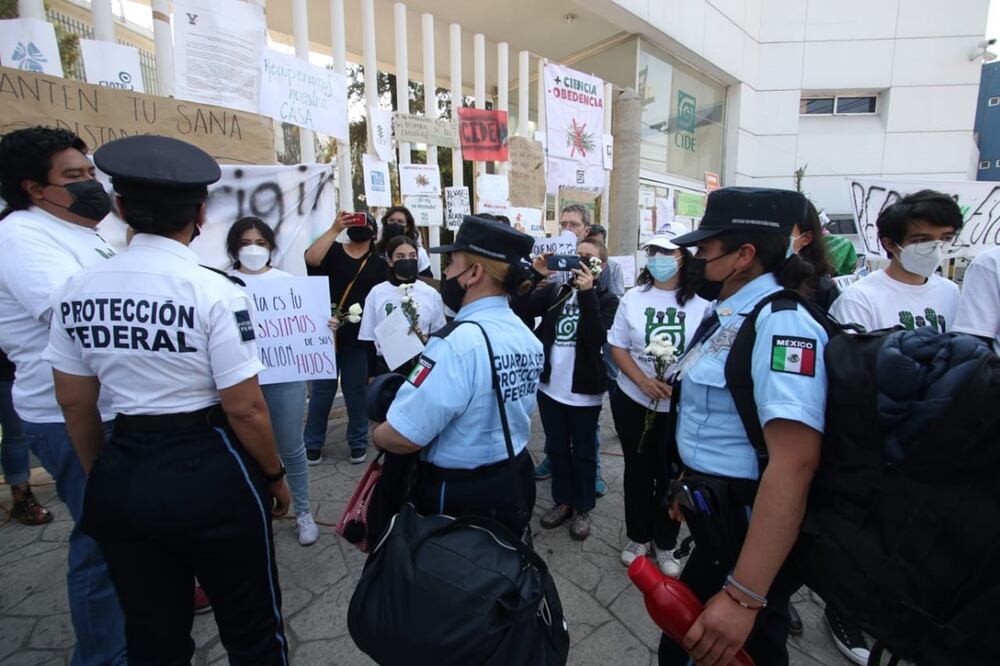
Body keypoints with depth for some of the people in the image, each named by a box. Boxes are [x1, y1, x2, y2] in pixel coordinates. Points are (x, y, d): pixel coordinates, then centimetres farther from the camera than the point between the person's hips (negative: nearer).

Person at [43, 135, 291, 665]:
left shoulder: (76, 290, -1)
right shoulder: (215, 291, -18)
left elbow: (75, 405, 6)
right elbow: (245, 409, -17)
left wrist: (102, 478, 21)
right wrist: (275, 476, -1)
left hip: (122, 473, 6)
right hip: (209, 471, -5)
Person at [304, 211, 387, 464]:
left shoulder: (378, 264, 8)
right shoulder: (333, 251, 5)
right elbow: (311, 258, -17)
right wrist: (335, 228, -18)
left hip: (359, 337, 1)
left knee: (356, 391, 10)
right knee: (322, 390, 7)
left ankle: (358, 442, 25)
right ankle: (313, 444, 21)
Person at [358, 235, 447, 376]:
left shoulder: (431, 294, -1)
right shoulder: (377, 293, -1)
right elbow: (368, 339, 2)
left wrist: (426, 340, -14)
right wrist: (371, 376, 0)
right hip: (386, 366, 0)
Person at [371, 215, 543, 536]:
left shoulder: (458, 343, -28)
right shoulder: (527, 337, 0)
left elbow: (402, 437, -29)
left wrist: (376, 435, -6)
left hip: (458, 495, -7)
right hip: (515, 482, 8)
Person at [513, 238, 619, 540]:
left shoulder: (606, 299, -4)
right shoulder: (555, 291, 5)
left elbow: (597, 338, -22)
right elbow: (519, 310, -6)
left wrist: (586, 293, -25)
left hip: (584, 391, -4)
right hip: (550, 387, 4)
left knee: (583, 452, 12)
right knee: (556, 448, 17)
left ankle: (582, 508, 30)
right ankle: (562, 501, 36)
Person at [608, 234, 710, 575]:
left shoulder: (701, 302, -7)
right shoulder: (633, 298, -1)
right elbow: (618, 347, -1)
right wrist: (643, 381, -17)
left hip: (682, 407, -1)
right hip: (633, 401, 1)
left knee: (671, 475, 12)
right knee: (638, 471, 15)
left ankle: (665, 544, 32)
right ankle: (637, 537, 34)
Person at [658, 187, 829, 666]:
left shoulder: (781, 322, -25)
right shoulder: (727, 315, 5)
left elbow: (794, 464, -33)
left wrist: (743, 596, -34)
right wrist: (691, 485, 23)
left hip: (749, 534, -8)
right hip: (715, 520, 9)